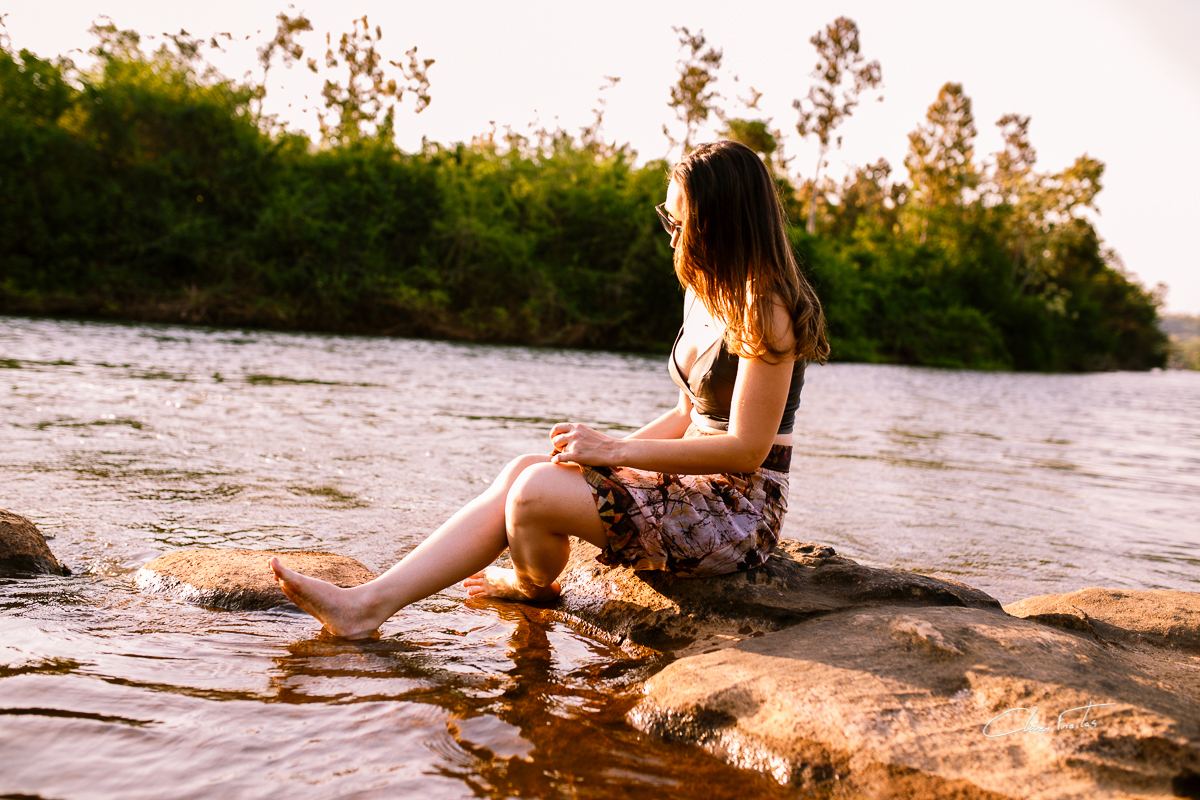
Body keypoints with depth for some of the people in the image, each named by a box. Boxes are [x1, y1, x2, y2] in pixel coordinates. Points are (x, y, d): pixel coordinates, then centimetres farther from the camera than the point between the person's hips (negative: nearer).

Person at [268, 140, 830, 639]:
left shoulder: (765, 312, -16)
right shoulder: (705, 295, 15)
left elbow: (746, 449, -20)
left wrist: (616, 451, -18)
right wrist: (602, 451, 2)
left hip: (739, 512, -9)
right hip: (696, 487, 9)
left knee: (537, 491, -21)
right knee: (521, 472, -6)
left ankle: (533, 587, 14)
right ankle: (371, 603, -10)